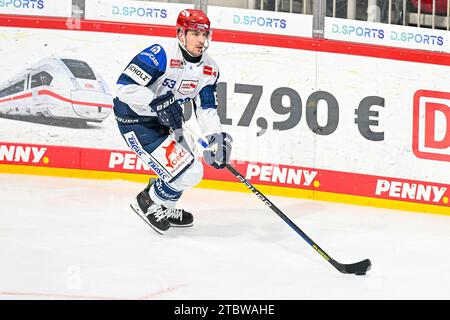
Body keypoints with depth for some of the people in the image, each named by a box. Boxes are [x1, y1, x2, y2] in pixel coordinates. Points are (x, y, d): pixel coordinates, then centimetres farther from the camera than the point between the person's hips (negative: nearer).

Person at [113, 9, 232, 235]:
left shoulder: (209, 69, -1)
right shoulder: (160, 55, -26)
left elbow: (206, 108, 3)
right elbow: (125, 88, -29)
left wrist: (216, 137, -14)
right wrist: (158, 103, -35)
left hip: (165, 122, 9)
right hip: (135, 121, -9)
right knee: (188, 173, -15)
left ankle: (165, 210, 40)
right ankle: (148, 203, 9)